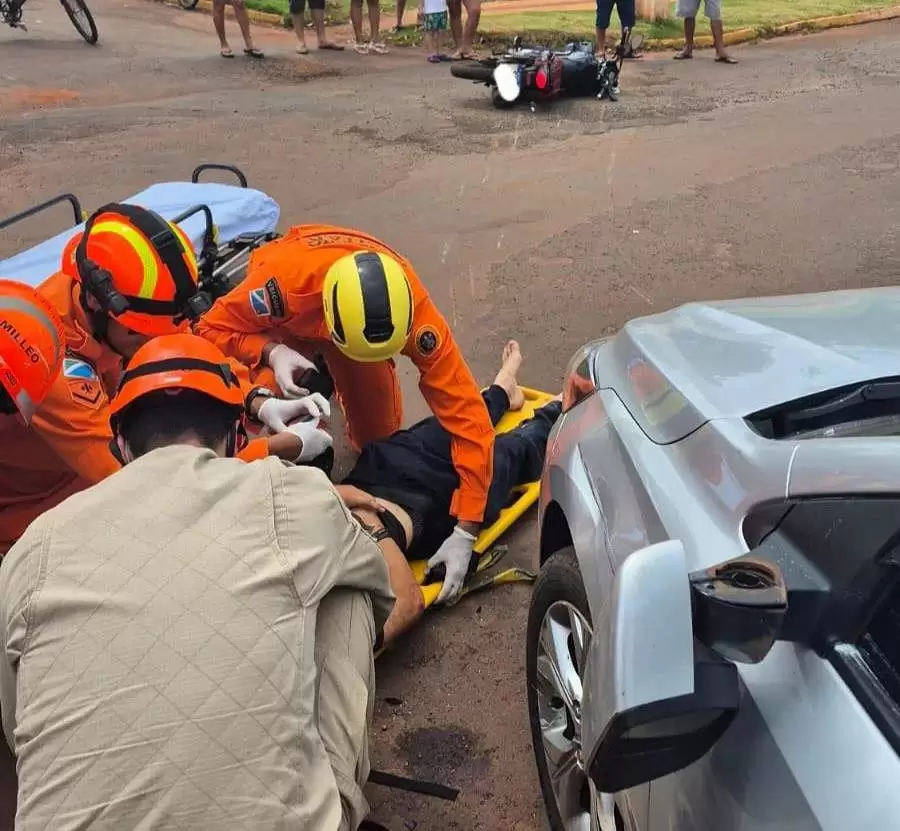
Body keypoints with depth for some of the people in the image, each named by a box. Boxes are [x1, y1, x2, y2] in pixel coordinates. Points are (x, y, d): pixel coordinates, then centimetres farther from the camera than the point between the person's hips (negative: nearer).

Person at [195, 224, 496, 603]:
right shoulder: (284, 278, -46)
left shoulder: (414, 310, -41)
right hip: (285, 321, -1)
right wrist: (272, 352, -46)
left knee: (379, 434, 1)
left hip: (354, 312, 1)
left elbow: (468, 416, -39)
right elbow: (213, 328, -26)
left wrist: (465, 531, -41)